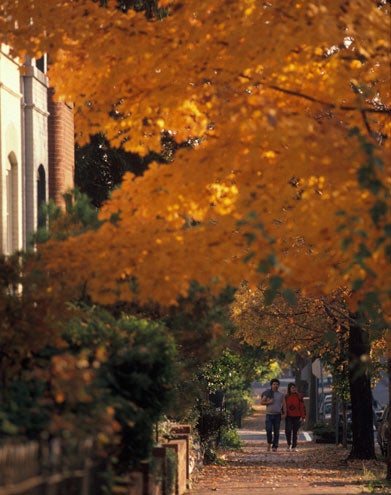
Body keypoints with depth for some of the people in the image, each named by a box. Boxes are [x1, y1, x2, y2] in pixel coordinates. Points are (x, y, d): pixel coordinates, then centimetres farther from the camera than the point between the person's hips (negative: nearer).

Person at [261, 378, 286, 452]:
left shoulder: (281, 395, 6)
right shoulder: (267, 394, 3)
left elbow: (284, 405, 3)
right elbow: (262, 402, 5)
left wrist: (284, 413, -10)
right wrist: (268, 402, -14)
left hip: (277, 415, 1)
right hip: (269, 415, -1)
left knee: (276, 431, -1)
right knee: (268, 430, -13)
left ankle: (274, 447, 4)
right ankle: (269, 442, 12)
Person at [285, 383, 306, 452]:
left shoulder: (299, 396, -3)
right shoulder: (286, 397, 2)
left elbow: (302, 407, -5)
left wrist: (303, 417, -10)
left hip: (297, 417, -1)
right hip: (289, 417, 1)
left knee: (295, 432, 3)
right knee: (288, 430, -14)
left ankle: (294, 447, 13)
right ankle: (289, 444, 9)